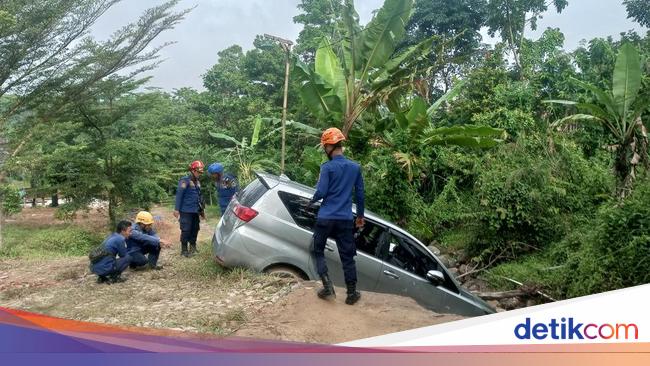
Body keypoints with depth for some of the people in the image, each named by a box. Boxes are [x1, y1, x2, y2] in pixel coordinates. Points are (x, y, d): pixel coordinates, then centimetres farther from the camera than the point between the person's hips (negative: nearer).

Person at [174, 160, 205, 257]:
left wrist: (201, 210, 22)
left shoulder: (197, 182, 15)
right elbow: (179, 194, -14)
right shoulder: (185, 180, -10)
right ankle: (184, 250, 5)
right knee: (186, 230, -4)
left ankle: (193, 247, 25)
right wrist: (177, 209, -17)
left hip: (195, 211, 8)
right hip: (186, 211, -8)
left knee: (195, 229, 12)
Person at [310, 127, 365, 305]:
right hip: (345, 219, 3)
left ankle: (328, 286, 3)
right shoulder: (355, 167, 5)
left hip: (325, 218, -3)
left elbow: (321, 192, -12)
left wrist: (312, 200, 11)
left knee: (318, 251, 14)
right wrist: (360, 215, 21)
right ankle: (352, 294, 13)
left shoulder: (327, 167, -9)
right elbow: (360, 194, 10)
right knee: (347, 257, 9)